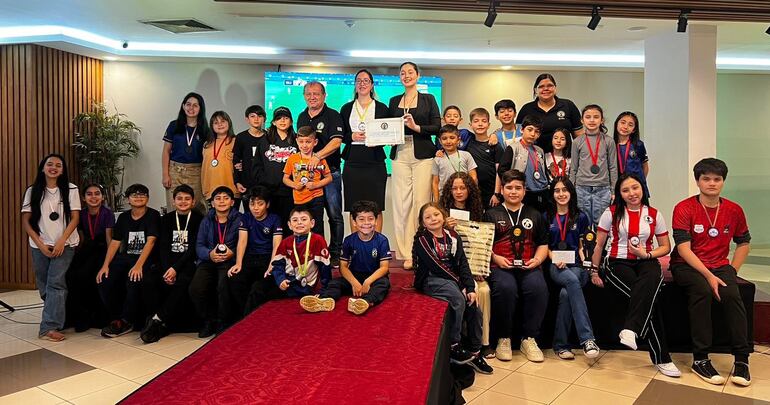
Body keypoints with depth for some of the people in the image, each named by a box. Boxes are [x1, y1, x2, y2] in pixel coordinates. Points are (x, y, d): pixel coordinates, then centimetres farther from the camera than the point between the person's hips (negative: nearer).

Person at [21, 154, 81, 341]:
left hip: (64, 244, -2)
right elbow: (26, 221, 3)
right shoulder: (32, 191, 5)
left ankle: (49, 327, -14)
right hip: (39, 245, 3)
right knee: (43, 285, 6)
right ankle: (56, 318, 22)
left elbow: (75, 218, -2)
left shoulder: (71, 190, 0)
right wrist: (41, 244, -6)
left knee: (55, 283, -12)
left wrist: (61, 241, -12)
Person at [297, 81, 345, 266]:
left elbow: (336, 141, -18)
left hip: (329, 171, -5)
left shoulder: (333, 116, -4)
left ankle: (335, 253, 7)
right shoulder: (302, 117, 16)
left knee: (334, 215, -1)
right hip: (306, 172, 6)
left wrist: (317, 156, -28)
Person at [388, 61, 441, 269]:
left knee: (421, 201, -8)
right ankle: (406, 253, 1)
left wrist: (416, 127, -14)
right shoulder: (394, 101, 18)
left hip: (422, 156, -2)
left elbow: (437, 127, 0)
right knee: (402, 202, -3)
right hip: (400, 155, 3)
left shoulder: (428, 99, 9)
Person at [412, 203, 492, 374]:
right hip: (431, 280, -5)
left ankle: (475, 352, 1)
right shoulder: (422, 239, -4)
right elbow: (435, 266, -12)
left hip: (453, 279, 5)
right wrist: (460, 284, -14)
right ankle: (453, 347, -19)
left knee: (474, 306, -14)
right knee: (458, 298, -30)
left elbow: (463, 263, 3)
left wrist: (470, 287, -11)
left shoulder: (453, 237, 11)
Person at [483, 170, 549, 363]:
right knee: (506, 287, -35)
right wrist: (496, 258, -10)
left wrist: (537, 259, 2)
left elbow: (543, 244, 21)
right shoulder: (491, 215, 15)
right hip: (500, 266, -2)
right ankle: (503, 339, -16)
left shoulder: (534, 215, 24)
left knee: (539, 287, -31)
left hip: (528, 266, 2)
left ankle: (528, 339, -14)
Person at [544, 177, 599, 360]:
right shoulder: (546, 217, 16)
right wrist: (554, 258, -6)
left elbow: (582, 247, 16)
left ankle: (560, 344, -26)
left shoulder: (580, 217, 17)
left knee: (566, 293, -33)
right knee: (572, 281, -37)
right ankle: (587, 339, -45)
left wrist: (584, 260, -5)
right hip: (555, 266, -1)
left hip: (576, 265, 1)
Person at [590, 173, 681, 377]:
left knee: (652, 277, -40)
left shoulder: (654, 215, 9)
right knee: (648, 296, -30)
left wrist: (647, 254, -7)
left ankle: (630, 329, -46)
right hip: (618, 263, -1)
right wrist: (594, 271, 0)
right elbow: (598, 245, 5)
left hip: (646, 262, 2)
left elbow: (666, 247, 12)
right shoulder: (612, 213, 3)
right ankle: (661, 357, -28)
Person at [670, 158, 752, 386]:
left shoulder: (734, 211, 6)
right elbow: (683, 248, -14)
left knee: (731, 294, -28)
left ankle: (742, 359, -18)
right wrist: (708, 276, -22)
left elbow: (743, 242, 19)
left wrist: (732, 271, 5)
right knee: (702, 290, -33)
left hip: (720, 266, 3)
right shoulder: (684, 209, -8)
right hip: (687, 265, -3)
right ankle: (700, 359, -25)